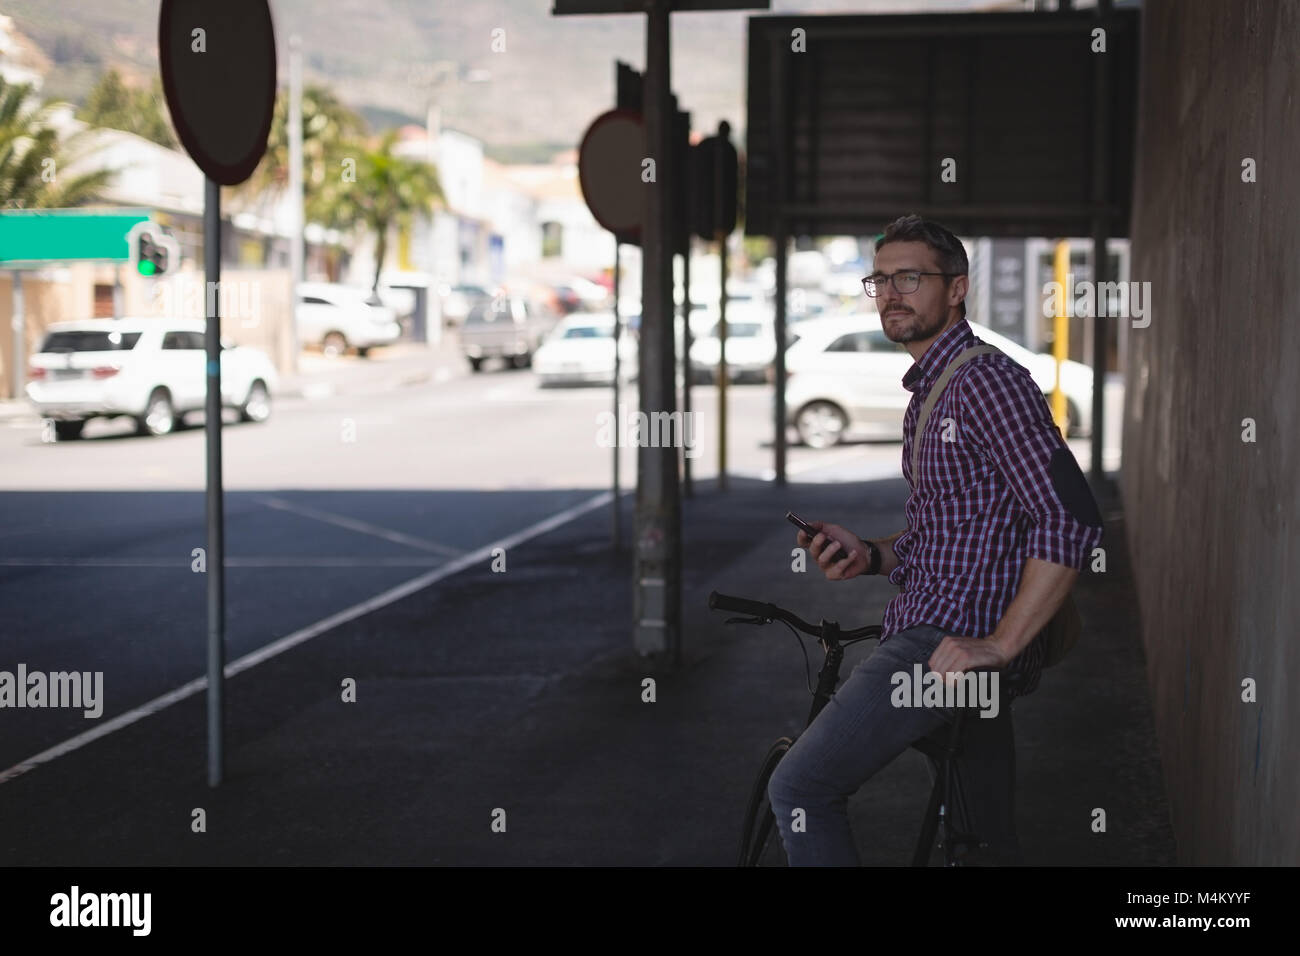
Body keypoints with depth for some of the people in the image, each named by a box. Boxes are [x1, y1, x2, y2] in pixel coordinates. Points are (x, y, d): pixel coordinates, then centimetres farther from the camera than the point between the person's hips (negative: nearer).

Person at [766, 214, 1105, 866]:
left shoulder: (987, 382, -13)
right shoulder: (928, 394, 19)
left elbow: (1070, 522, -22)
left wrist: (997, 644, -23)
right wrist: (869, 555, 7)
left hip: (953, 643, -10)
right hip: (942, 646, 10)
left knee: (800, 788, -14)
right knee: (989, 843, 17)